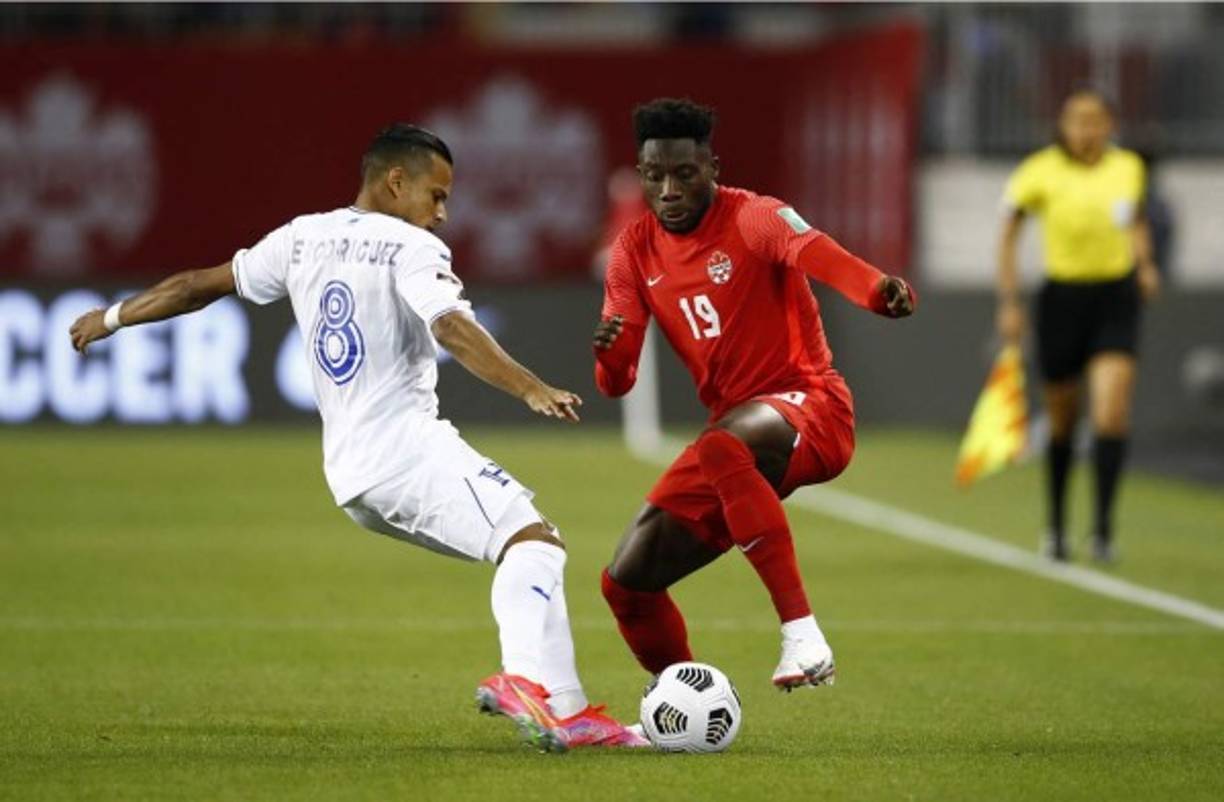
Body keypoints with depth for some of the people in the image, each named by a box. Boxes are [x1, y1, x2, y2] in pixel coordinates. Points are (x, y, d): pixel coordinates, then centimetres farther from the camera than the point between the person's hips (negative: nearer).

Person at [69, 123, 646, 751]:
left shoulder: (302, 239, 18)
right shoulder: (412, 247, -3)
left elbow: (200, 284, 28)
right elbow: (453, 330, -21)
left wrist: (112, 318, 40)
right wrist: (531, 390, -31)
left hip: (348, 475, 8)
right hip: (406, 447, -8)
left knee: (525, 545, 15)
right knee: (532, 541, -20)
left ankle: (563, 708, 0)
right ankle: (530, 679, -45)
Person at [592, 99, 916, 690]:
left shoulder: (751, 218, -12)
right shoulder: (635, 251, 6)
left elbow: (816, 253, -35)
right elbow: (616, 383, 3)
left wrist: (878, 290, -57)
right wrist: (608, 355, -23)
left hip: (809, 409, -7)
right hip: (735, 431, 7)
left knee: (722, 447, -41)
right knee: (627, 582, 1)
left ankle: (801, 633, -42)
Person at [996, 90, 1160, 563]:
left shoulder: (1128, 168, 2)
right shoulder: (1041, 173, -7)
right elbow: (1008, 235, 2)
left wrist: (1145, 264, 3)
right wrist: (1008, 302, -2)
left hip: (1116, 298, 1)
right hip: (1063, 297, -1)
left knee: (1111, 415, -15)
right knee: (1062, 422, 9)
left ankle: (1103, 526, -9)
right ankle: (1055, 527, 28)